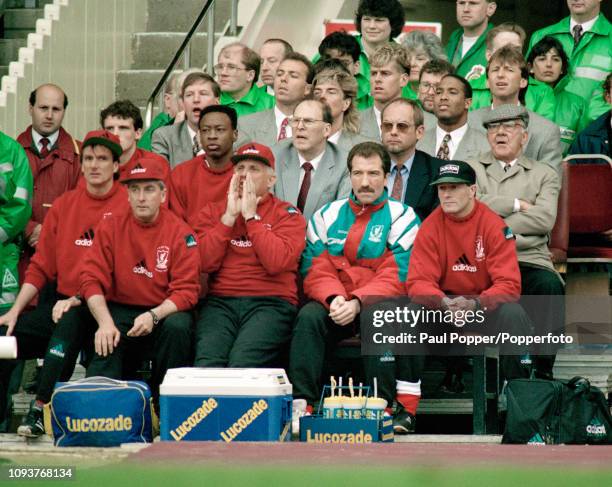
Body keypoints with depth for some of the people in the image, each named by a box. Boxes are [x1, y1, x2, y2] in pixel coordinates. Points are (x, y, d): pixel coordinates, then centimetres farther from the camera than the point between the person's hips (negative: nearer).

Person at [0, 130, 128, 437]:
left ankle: (40, 409, -36)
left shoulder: (128, 206, -3)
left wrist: (78, 300, -19)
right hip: (62, 302, 6)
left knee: (70, 322, -36)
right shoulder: (64, 205, 13)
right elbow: (41, 265, 14)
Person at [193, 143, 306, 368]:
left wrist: (251, 215, -2)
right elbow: (205, 263, 2)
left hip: (270, 302, -2)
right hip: (220, 301, 2)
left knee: (242, 363, -31)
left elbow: (276, 262, -8)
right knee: (207, 362, -28)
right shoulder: (213, 212, 18)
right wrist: (229, 216, 0)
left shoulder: (287, 214, 10)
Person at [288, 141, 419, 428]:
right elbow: (315, 271, 6)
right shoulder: (327, 216, 14)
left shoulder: (402, 218, 4)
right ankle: (302, 404, -34)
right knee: (308, 317, -30)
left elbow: (396, 278, -6)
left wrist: (358, 303, -22)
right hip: (334, 304, 3)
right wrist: (334, 298, -17)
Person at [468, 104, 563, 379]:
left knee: (549, 284, -34)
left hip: (529, 260, 0)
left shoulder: (544, 175, 20)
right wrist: (516, 205, 2)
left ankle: (543, 368, -26)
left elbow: (545, 219, 1)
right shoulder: (471, 169, 22)